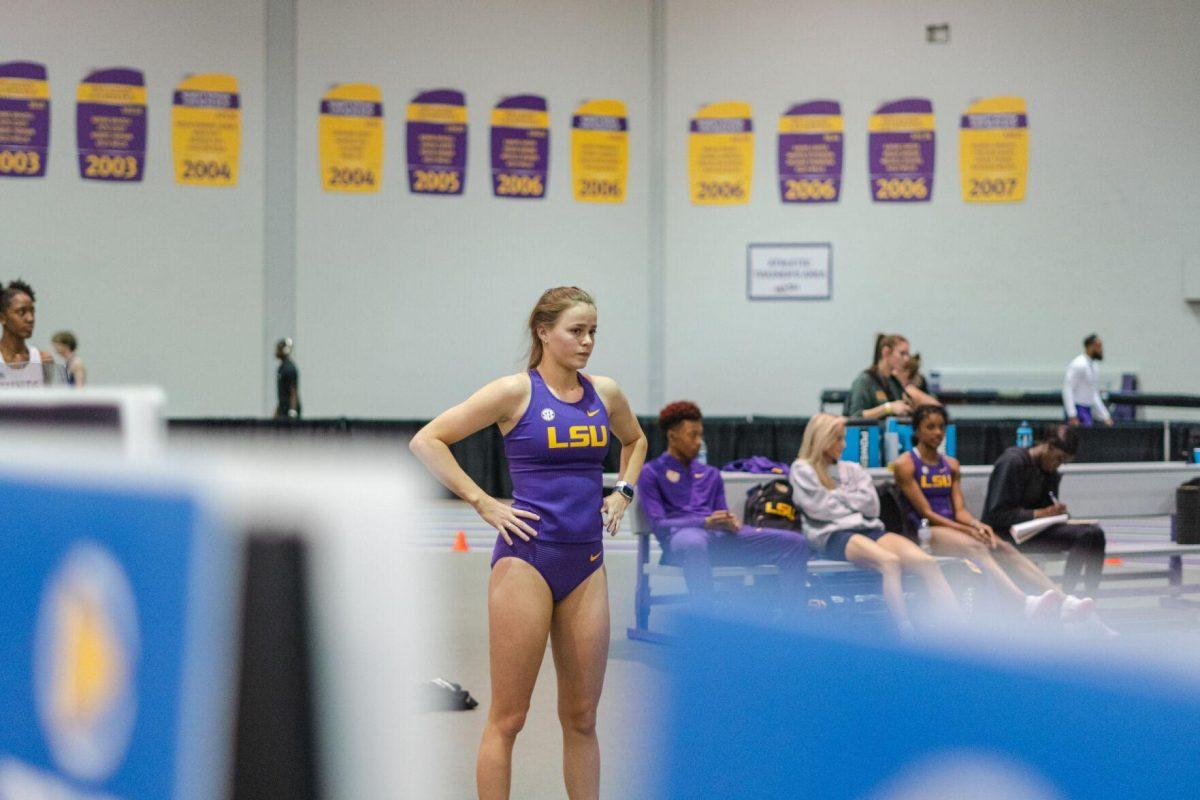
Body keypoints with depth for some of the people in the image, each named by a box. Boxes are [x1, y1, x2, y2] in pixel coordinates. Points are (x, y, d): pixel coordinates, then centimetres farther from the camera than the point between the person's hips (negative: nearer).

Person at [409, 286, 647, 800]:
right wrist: (483, 504, -10)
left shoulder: (605, 393, 9)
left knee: (582, 717, 9)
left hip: (587, 560, 5)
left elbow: (635, 440, 31)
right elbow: (426, 441, -8)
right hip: (526, 558, -5)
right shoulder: (516, 392, -6)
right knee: (508, 716, -2)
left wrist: (623, 492, 15)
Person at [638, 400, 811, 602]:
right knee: (693, 543, -46)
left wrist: (730, 523, -5)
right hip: (680, 535, -6)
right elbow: (658, 524, -2)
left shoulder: (710, 474, 29)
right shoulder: (651, 473, 11)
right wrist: (705, 522, -15)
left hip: (719, 537, 6)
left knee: (796, 543, -13)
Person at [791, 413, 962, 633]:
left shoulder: (852, 469, 26)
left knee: (927, 562, -24)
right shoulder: (802, 470, 11)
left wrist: (838, 496, 6)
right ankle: (908, 636, -49)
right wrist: (853, 502, 9)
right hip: (832, 534, -6)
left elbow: (872, 505, 13)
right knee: (890, 561, -38)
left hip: (869, 528, 6)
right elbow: (820, 508, -2)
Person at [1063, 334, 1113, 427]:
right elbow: (1067, 389, -21)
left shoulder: (1094, 367, 14)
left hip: (1088, 410, 9)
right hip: (1077, 409, -9)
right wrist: (1072, 416, -27)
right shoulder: (1078, 365, -15)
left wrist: (1105, 416, 19)